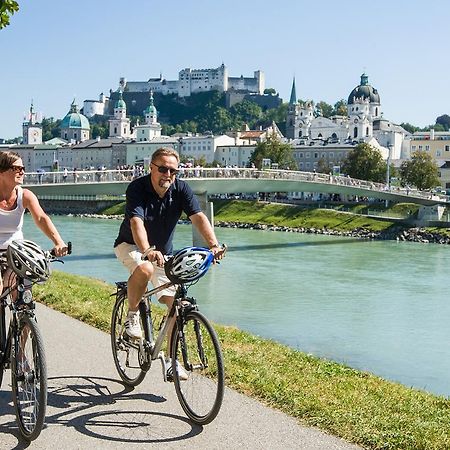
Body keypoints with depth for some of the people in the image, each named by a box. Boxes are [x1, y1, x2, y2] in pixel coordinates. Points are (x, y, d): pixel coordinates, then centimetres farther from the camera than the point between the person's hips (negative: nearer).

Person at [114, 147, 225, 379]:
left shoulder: (181, 189, -13)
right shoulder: (137, 188, -23)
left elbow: (198, 216, -26)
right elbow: (136, 222, -38)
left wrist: (214, 244, -43)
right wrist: (148, 251, -57)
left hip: (163, 252, 4)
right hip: (131, 245, -4)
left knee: (177, 302, -8)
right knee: (144, 269, -38)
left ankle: (171, 360, 5)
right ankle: (132, 316, -11)